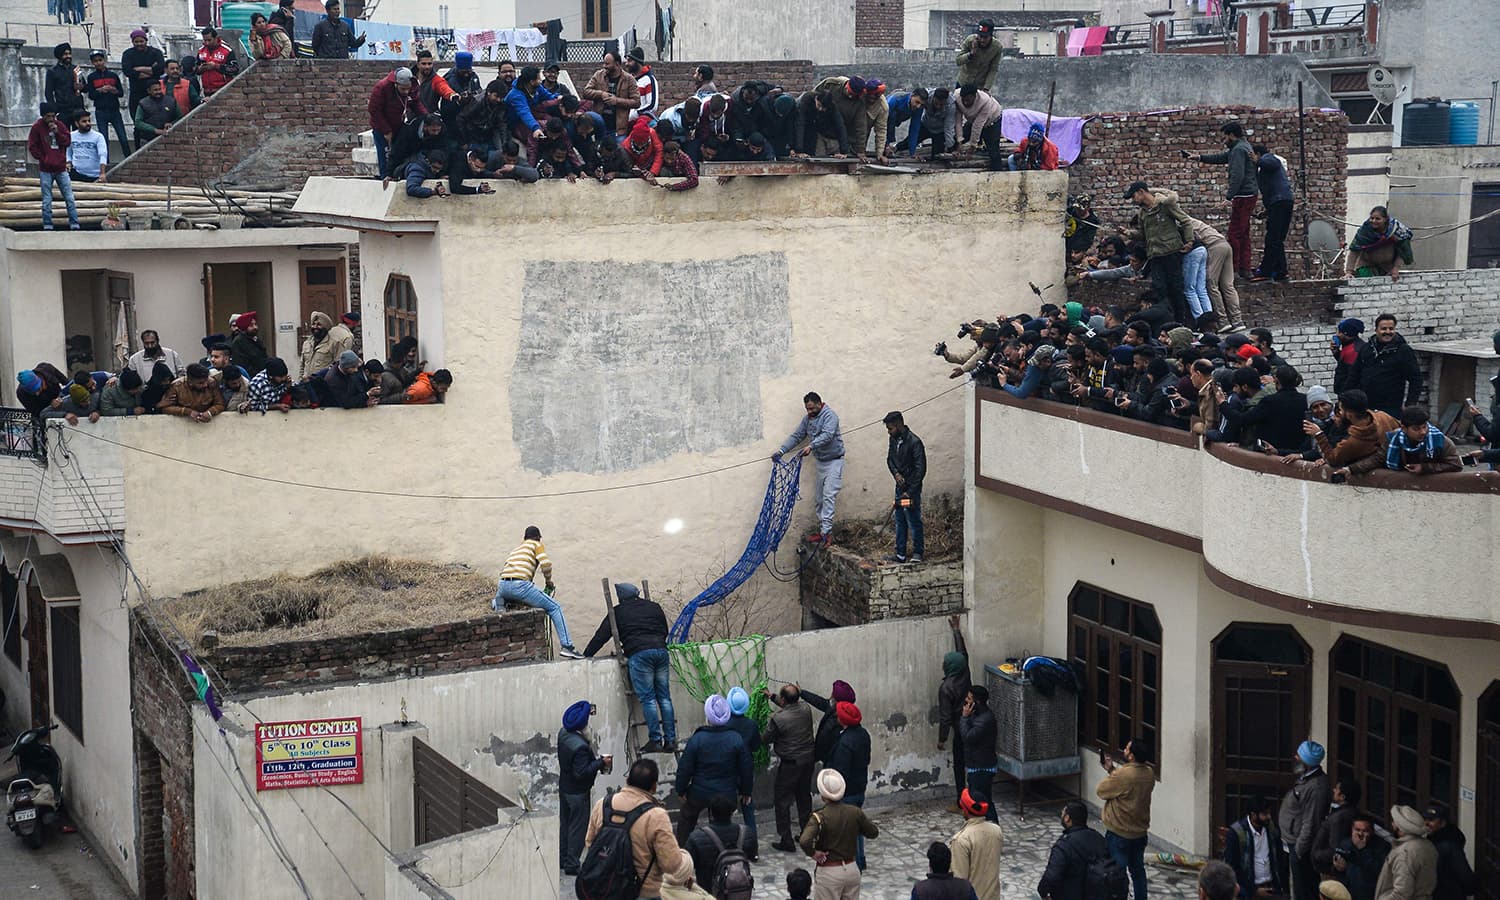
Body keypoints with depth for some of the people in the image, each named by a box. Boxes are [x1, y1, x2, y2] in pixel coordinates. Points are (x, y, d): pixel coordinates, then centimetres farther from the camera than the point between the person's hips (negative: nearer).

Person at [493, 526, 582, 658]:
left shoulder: (516, 549, 33)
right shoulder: (536, 545, 14)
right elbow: (545, 563, -3)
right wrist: (549, 582, 13)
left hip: (502, 586, 6)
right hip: (520, 585, -6)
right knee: (554, 608, 4)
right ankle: (567, 646, -5)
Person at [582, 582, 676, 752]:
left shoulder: (618, 612, 10)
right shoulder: (654, 607, 21)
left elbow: (601, 636, 11)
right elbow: (665, 631, 29)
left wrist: (585, 655, 18)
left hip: (638, 654, -4)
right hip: (661, 651, 4)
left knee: (647, 698, -4)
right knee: (664, 697, 6)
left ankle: (655, 740, -10)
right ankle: (670, 740, 3)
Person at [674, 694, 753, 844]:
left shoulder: (697, 739, -14)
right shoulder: (737, 739, -10)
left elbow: (685, 768, -8)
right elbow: (746, 769, -2)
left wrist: (681, 790, 7)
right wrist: (745, 791, 12)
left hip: (700, 793, 0)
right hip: (727, 795, 0)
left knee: (686, 817, 24)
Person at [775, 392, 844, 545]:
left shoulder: (830, 415, -16)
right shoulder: (808, 419, 8)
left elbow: (827, 435, -30)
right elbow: (796, 436, 7)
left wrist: (811, 446, -41)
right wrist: (781, 450, -4)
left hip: (833, 461, -8)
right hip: (820, 462, 8)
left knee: (829, 496, -16)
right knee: (820, 498, 9)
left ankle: (826, 532, -20)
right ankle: (822, 530, 15)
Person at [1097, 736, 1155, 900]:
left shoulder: (1122, 775, -27)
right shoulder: (1149, 774, -3)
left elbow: (1101, 791, -13)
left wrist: (1110, 771, 1)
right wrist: (1113, 769, 8)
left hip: (1119, 833, -7)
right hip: (1140, 832, 7)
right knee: (1138, 870, 20)